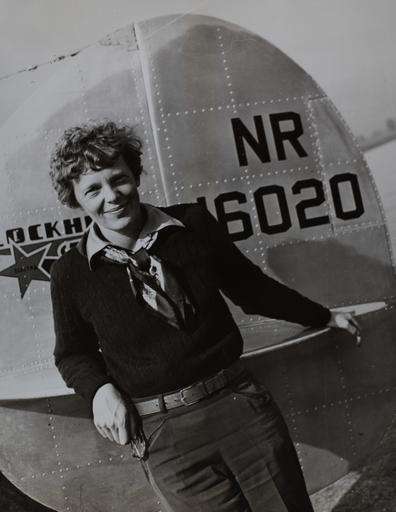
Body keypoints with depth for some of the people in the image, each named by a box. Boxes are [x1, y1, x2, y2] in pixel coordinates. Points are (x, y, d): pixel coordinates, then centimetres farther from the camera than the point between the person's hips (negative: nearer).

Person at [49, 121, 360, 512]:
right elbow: (73, 352, 11)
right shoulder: (70, 274, -4)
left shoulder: (193, 224, 0)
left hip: (241, 404, 2)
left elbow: (249, 286, 12)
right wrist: (101, 389, -10)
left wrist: (323, 317, 21)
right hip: (161, 432, -2)